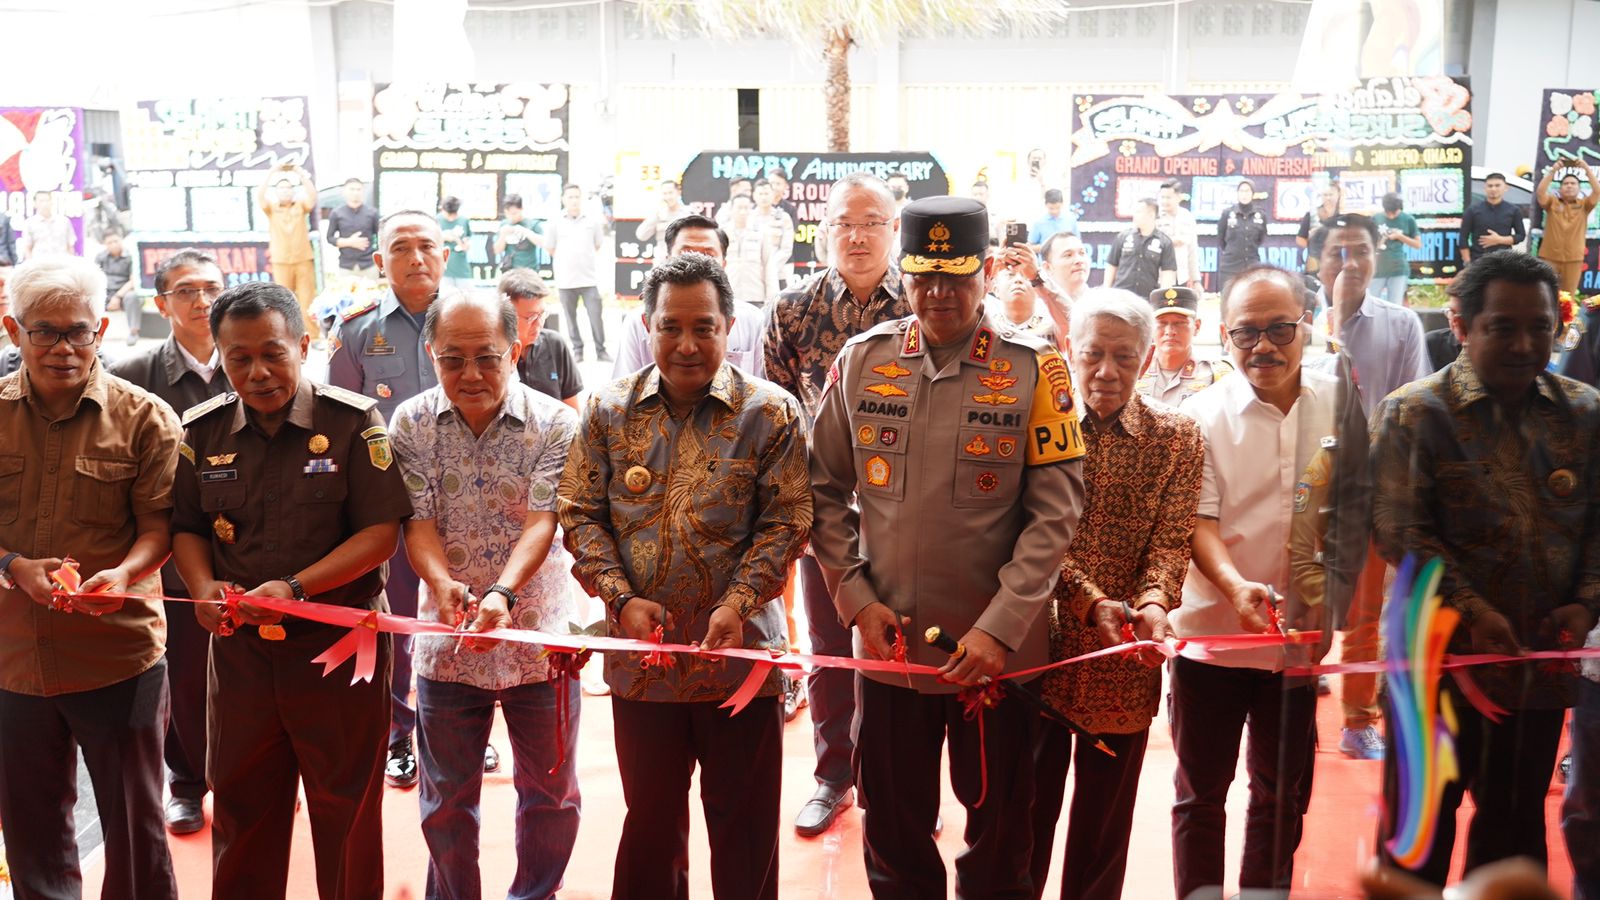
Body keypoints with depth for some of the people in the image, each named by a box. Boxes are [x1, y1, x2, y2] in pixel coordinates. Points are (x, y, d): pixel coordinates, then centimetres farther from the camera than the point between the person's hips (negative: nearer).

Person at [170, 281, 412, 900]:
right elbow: (185, 527, 13)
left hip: (338, 641, -4)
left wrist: (296, 587, -22)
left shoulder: (353, 422, -9)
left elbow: (381, 532, -12)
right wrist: (204, 585, -8)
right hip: (240, 646, 4)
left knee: (346, 808, 9)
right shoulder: (202, 432, 4)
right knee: (240, 806, 17)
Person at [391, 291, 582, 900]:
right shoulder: (411, 424, -3)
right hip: (447, 639, 1)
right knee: (446, 801, 15)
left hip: (537, 636, -1)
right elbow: (418, 521, -9)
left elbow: (542, 521, -17)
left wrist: (503, 592, -34)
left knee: (550, 793, 13)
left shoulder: (554, 423, -9)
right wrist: (442, 583, -29)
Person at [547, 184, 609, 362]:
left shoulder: (593, 221, 2)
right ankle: (577, 350, 18)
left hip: (589, 279, 0)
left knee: (596, 316, -3)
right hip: (565, 280, 0)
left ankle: (601, 351, 6)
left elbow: (598, 246, 15)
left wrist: (586, 261, 12)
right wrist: (567, 263, 12)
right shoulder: (556, 223, 1)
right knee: (570, 317, 6)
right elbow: (550, 249, 11)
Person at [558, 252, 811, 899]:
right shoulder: (609, 410, 2)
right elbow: (580, 514, 2)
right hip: (640, 655, 2)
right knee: (649, 819, 18)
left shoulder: (771, 413, -5)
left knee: (744, 823, 10)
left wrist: (737, 606, -20)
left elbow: (785, 524, -8)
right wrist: (621, 598, -12)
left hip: (739, 654, -2)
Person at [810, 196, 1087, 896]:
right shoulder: (861, 360, 1)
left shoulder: (1034, 368, -5)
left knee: (998, 839, 15)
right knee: (893, 839, 16)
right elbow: (825, 490, 6)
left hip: (998, 651, -2)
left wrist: (1000, 628, -16)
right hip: (887, 644, 2)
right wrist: (856, 599, -5)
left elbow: (1054, 511, -8)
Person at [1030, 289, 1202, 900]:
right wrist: (1090, 600, -24)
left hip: (1124, 658, 1)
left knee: (1106, 812, 14)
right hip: (1039, 643, -1)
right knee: (1028, 802, 9)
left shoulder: (1176, 438, 2)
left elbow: (1171, 537, -7)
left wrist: (1153, 602, -26)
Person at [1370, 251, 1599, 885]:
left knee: (1517, 821, 18)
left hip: (1542, 659, 4)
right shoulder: (1413, 413, -7)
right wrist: (1470, 609, -22)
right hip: (1441, 659, -4)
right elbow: (1401, 531, -14)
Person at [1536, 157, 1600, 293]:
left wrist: (1586, 168, -15)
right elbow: (1540, 192, -12)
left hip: (1574, 259, 1)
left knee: (1568, 296, 9)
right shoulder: (1552, 202, 4)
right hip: (1549, 256, -1)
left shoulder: (1584, 204, 6)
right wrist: (1552, 171, -18)